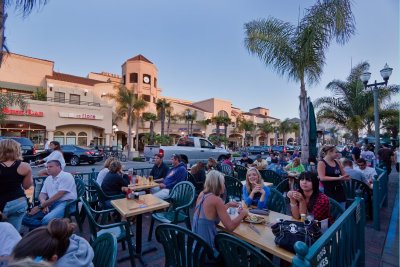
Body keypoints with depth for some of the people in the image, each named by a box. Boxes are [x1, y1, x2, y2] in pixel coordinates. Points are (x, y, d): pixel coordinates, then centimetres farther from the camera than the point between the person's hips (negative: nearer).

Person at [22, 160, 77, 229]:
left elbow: (58, 195, -14)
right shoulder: (48, 179, 20)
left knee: (47, 220, -32)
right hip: (51, 204, 8)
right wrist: (44, 204, -6)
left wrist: (40, 206, -11)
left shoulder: (66, 176, -7)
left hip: (65, 203, -8)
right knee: (26, 218, -9)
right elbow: (42, 194, 16)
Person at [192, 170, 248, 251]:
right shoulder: (216, 200, -21)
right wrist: (243, 213, -4)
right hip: (206, 244, -7)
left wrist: (228, 205, 15)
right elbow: (230, 227, -20)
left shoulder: (202, 194, 1)